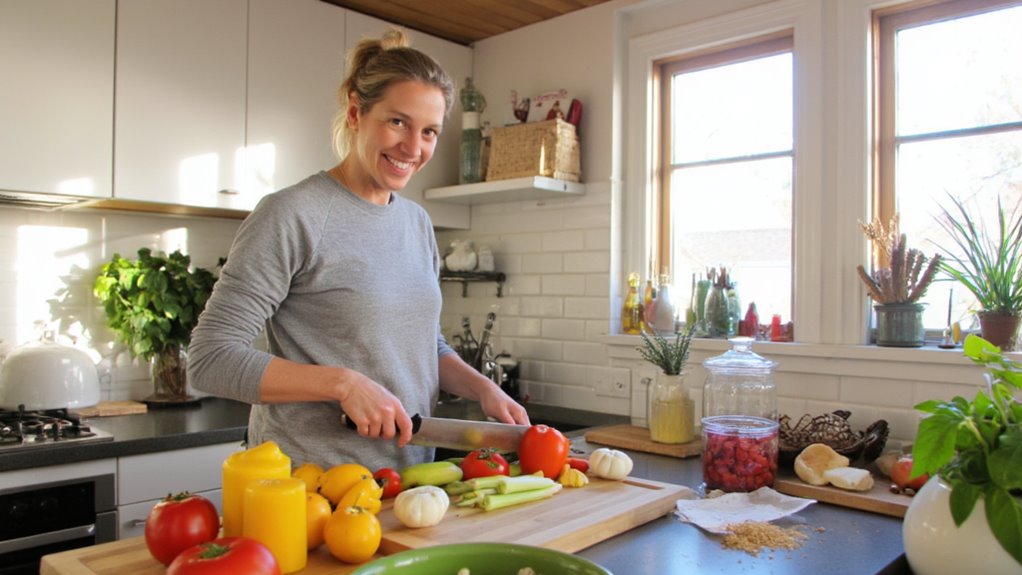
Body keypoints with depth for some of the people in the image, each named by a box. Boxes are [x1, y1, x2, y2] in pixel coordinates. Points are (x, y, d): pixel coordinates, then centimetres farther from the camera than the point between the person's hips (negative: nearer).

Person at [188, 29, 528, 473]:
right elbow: (211, 359, -15)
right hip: (311, 486, -6)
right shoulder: (291, 215, -13)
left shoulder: (418, 222, 7)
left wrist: (482, 388, -3)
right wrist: (344, 383, -23)